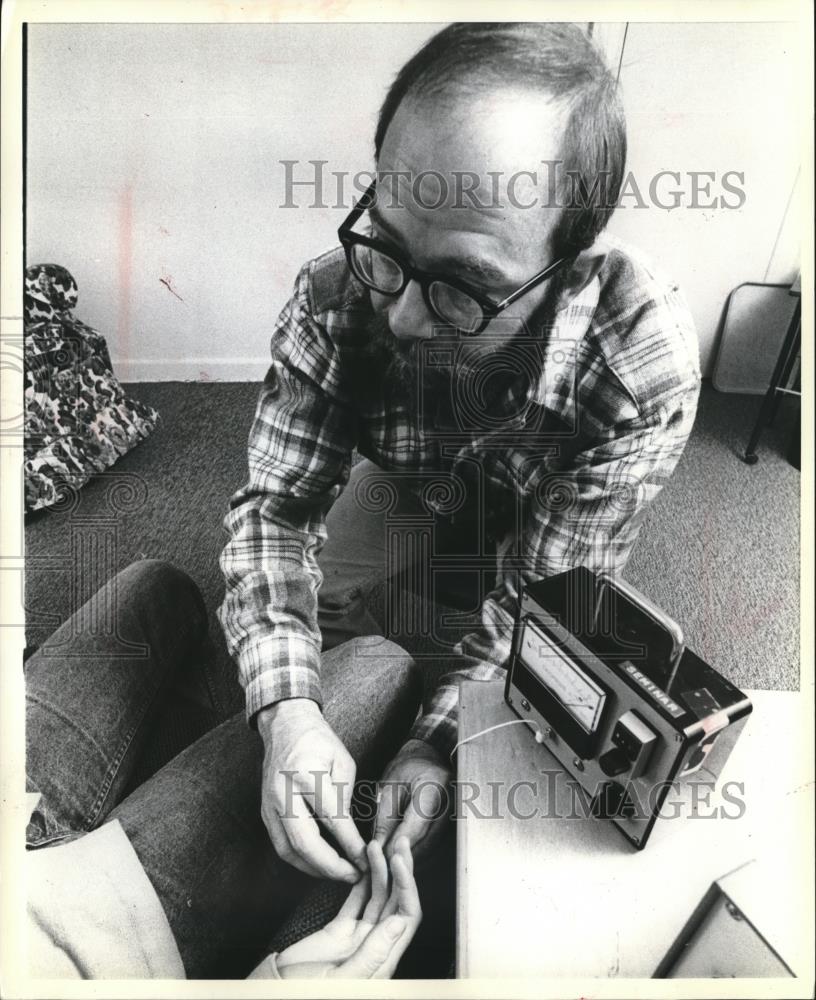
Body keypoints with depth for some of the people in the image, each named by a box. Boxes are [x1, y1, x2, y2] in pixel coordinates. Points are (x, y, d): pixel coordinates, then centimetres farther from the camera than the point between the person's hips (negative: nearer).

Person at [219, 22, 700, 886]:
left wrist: (443, 743, -38)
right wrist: (285, 708, -39)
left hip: (532, 534, -1)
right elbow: (277, 504, -25)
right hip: (401, 499, 2)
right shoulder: (336, 296, -30)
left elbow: (543, 595, -28)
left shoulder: (645, 362, -36)